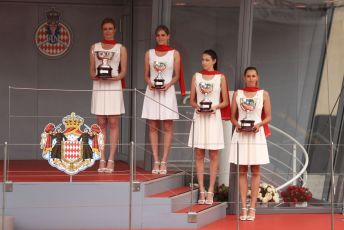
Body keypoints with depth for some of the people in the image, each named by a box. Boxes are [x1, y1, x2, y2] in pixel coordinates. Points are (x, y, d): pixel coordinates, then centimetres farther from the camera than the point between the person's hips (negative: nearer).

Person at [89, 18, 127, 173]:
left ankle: (111, 160, -5)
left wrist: (113, 78, -15)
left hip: (114, 87, -1)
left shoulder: (121, 48, 8)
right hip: (99, 88, 1)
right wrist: (96, 76, -10)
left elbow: (123, 72, 3)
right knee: (101, 124, -1)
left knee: (113, 124, -5)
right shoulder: (95, 47, 13)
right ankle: (102, 160, -1)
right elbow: (91, 71, 11)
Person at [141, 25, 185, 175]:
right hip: (152, 92, 2)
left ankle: (164, 162, -2)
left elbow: (177, 75, 4)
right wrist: (150, 83, -11)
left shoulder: (174, 53, 5)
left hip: (167, 92, -2)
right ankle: (156, 161, 2)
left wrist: (168, 84, -14)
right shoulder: (149, 53, 10)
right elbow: (146, 75, 10)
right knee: (153, 127, 0)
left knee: (167, 127, -4)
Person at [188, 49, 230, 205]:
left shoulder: (220, 77, 4)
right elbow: (192, 100, 9)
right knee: (199, 154, 0)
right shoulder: (196, 76, 8)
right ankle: (201, 191, 3)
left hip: (214, 117, -2)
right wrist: (197, 106, -11)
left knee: (213, 155, -1)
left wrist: (215, 106, -14)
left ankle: (210, 191, 2)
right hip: (199, 117, 2)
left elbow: (225, 102, 4)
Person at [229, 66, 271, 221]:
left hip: (256, 134, -1)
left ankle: (252, 208, 0)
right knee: (242, 171, 0)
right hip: (241, 135, 1)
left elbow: (268, 117, 5)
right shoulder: (237, 94, 7)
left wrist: (259, 124, -13)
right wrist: (237, 124, -11)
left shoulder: (263, 94, 5)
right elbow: (233, 116, 9)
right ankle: (243, 208, 2)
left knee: (255, 172, -1)